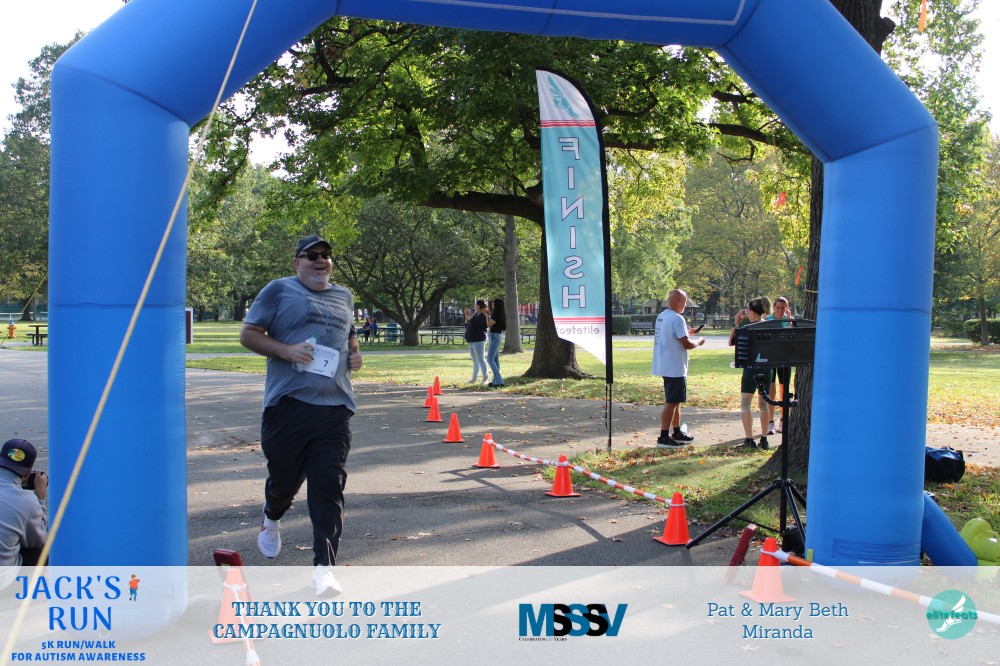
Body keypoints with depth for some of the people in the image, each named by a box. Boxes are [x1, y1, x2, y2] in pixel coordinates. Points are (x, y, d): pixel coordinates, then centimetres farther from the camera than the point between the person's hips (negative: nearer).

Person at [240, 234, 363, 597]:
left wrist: (355, 354, 13)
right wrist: (286, 350, -14)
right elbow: (248, 334, 1)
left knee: (329, 486, -5)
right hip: (288, 403, -3)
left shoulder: (343, 296, 19)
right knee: (285, 478, 9)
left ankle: (324, 567, -5)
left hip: (335, 407, 3)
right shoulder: (279, 290, 3)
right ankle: (271, 520, 44)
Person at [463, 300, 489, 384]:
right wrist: (467, 316, 9)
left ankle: (485, 378, -12)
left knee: (481, 360, -11)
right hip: (472, 341, 10)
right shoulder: (475, 315, 16)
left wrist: (469, 316, -15)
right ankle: (474, 378, 24)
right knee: (475, 361, 16)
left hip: (479, 341, -10)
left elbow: (475, 323, -25)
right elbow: (467, 326, 20)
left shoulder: (483, 316, -10)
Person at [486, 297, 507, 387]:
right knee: (495, 360, 13)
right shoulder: (501, 314, 11)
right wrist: (491, 314, 16)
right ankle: (496, 380, 17)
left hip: (495, 337, -10)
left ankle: (499, 380, -17)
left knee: (490, 359, -11)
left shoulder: (497, 314, -16)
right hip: (497, 336, 10)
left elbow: (489, 324, -13)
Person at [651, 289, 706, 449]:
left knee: (675, 400, 19)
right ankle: (663, 437, -4)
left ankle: (677, 432, 29)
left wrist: (686, 333, 21)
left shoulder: (661, 317, 10)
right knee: (671, 402, -5)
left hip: (666, 366, 10)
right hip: (675, 368, -10)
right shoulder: (677, 319, -19)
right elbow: (686, 344, -22)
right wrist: (698, 342, -3)